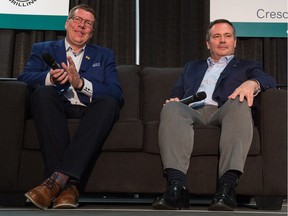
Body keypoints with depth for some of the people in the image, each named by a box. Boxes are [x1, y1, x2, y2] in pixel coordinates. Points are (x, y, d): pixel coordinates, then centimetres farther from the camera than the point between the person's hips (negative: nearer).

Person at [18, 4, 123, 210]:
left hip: (90, 111, 0)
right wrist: (50, 78, -20)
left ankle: (58, 179, -42)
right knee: (42, 92, -32)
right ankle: (68, 184, -40)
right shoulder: (43, 50, 22)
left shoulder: (104, 55, 21)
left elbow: (117, 95, 4)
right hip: (58, 109, 0)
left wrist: (81, 83, -13)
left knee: (109, 102, -32)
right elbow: (24, 77, 2)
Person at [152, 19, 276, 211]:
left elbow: (269, 80, 8)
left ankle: (227, 186, -49)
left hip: (223, 112, -1)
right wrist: (174, 100, 0)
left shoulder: (246, 66, 29)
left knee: (239, 103, -36)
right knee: (171, 108, -33)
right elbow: (176, 94, 27)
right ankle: (177, 187, -47)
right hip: (192, 112, 2)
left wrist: (252, 83, -17)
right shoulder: (192, 67, 38)